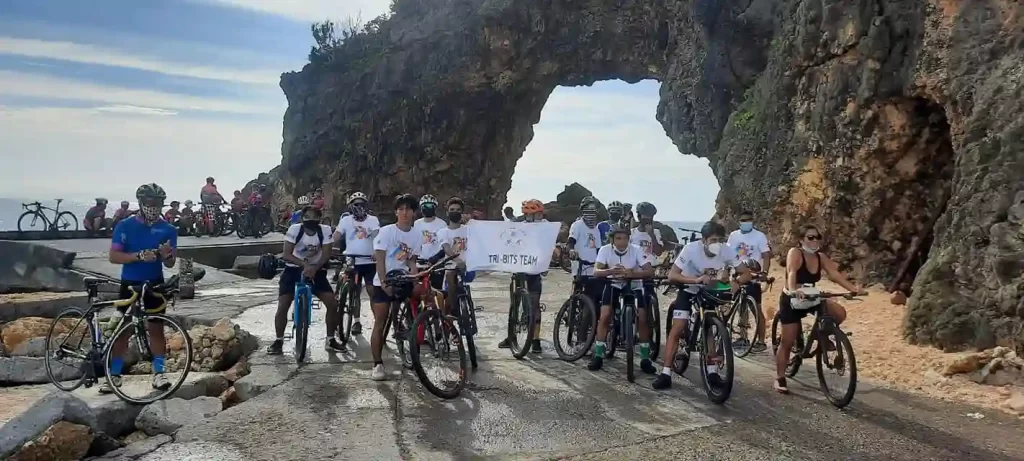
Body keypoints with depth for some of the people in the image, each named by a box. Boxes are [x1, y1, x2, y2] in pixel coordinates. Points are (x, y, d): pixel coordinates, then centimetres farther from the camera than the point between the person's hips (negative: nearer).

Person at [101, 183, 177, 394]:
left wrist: (167, 255, -26)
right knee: (122, 330, 5)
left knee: (156, 328, 2)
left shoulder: (168, 230, -2)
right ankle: (115, 375, 15)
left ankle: (159, 373, 9)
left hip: (154, 284, 0)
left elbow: (170, 264, -2)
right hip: (129, 284, 0)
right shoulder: (125, 226, -5)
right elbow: (113, 256, -10)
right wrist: (140, 255, -25)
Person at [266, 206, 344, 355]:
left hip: (316, 271, 1)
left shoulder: (325, 230, -14)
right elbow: (287, 255, -20)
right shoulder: (294, 229, -17)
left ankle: (330, 340, 7)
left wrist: (314, 268, -34)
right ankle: (279, 340, 10)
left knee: (333, 304, -9)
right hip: (293, 270, -1)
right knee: (282, 307, -9)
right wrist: (305, 264, -34)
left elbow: (326, 255, -17)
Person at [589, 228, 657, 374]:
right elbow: (596, 271, -28)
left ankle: (645, 359, 0)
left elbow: (650, 272, -27)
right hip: (613, 285, 0)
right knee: (605, 316, -17)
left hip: (634, 286, 0)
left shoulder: (636, 250, -21)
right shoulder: (605, 250, -19)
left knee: (642, 319, -14)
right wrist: (610, 271, -48)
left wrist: (631, 273, -44)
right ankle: (598, 356, -4)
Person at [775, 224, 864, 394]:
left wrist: (853, 288, -25)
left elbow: (835, 274, -10)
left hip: (811, 299, 6)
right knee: (788, 342, -4)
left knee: (839, 312, -17)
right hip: (792, 300, -5)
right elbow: (791, 273, -34)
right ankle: (779, 378, 9)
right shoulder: (795, 253, -18)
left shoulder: (821, 257, 0)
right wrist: (793, 291, -53)